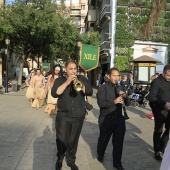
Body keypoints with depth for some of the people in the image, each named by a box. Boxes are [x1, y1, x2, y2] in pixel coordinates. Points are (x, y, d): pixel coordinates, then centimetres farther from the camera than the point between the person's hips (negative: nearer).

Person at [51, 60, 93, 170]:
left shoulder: (82, 79, 5)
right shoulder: (60, 80, 1)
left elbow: (90, 92, -9)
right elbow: (54, 94, -16)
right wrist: (67, 82, -21)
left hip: (78, 116, 1)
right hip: (63, 116, -1)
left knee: (73, 140, 9)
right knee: (61, 140, 4)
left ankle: (71, 160, 28)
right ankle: (60, 158, 29)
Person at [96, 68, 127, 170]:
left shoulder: (121, 88, 12)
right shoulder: (103, 88, -7)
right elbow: (101, 103, -19)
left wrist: (125, 96, -9)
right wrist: (114, 101, -27)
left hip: (119, 118, 4)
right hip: (106, 119, -4)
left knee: (119, 141, 7)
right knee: (104, 139, 14)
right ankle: (100, 156, 41)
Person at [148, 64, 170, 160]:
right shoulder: (156, 82, -11)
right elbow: (151, 97, -18)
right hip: (159, 109, -6)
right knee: (159, 130, 4)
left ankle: (161, 148, 29)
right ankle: (157, 151, 19)